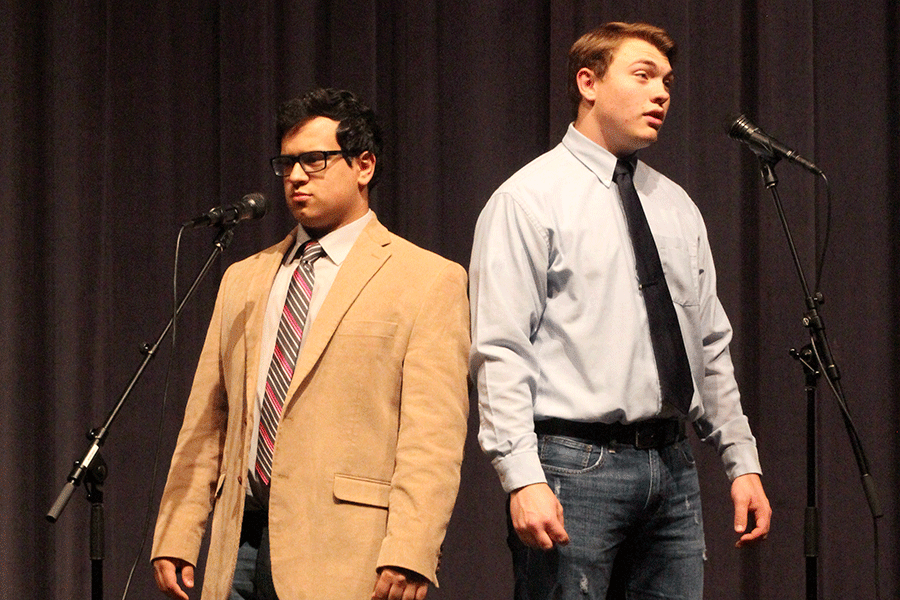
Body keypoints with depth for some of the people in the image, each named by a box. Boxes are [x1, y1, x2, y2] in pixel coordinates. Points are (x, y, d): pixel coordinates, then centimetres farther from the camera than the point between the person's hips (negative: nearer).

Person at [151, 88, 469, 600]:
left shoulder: (428, 280, 2)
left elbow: (433, 438, -7)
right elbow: (207, 423, 17)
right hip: (241, 546, 5)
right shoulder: (244, 280, 20)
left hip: (343, 558, -5)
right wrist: (176, 538, 6)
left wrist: (407, 557, -17)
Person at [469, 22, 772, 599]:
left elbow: (712, 349, 19)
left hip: (673, 465, 6)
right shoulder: (530, 199, -3)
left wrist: (743, 462, 12)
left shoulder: (677, 207, 17)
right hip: (576, 460, -6)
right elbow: (499, 352, -10)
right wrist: (523, 478, -19)